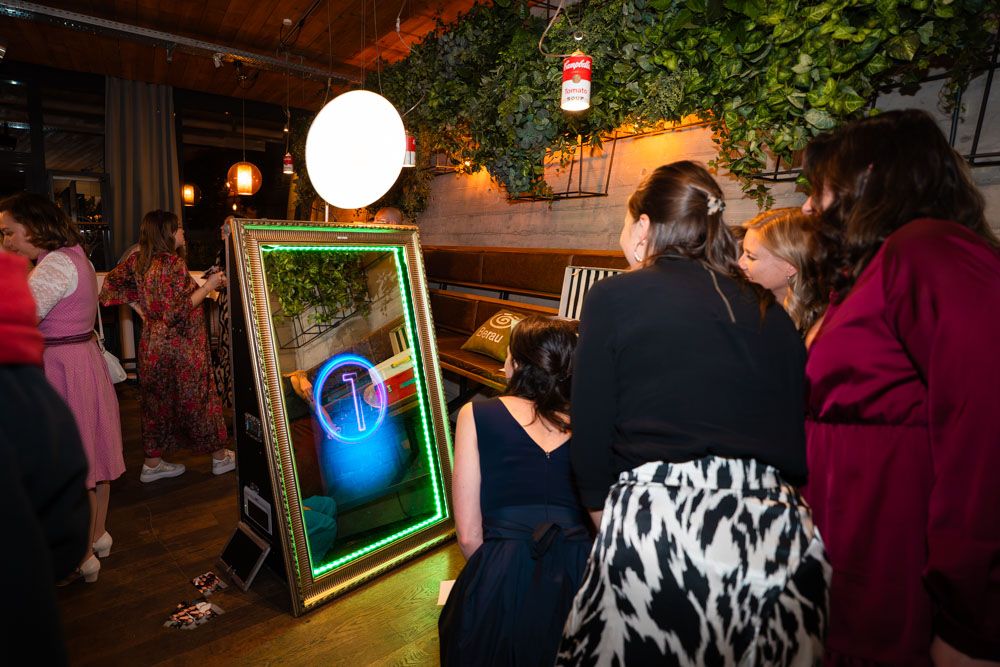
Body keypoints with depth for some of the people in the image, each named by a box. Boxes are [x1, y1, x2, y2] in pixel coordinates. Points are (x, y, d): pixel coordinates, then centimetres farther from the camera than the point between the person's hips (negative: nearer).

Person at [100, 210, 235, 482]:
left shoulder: (138, 260, 4)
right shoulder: (173, 263, -20)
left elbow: (112, 282, 13)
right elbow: (177, 311, -23)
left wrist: (140, 309, 12)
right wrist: (207, 287, -16)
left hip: (152, 344, 8)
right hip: (180, 347, -8)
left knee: (157, 402, 15)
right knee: (198, 398, 5)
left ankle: (152, 464, 25)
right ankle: (220, 457, 19)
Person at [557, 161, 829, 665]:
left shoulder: (614, 297, -2)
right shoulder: (768, 312, 10)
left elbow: (590, 442, -3)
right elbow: (802, 445, 11)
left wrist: (611, 527, 12)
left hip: (658, 529, -4)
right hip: (781, 531, 5)